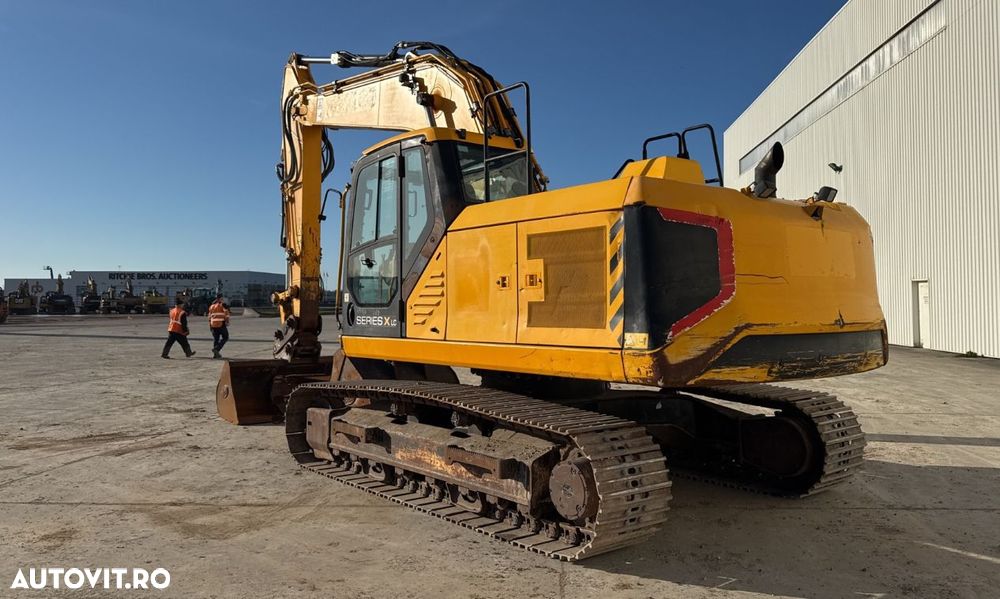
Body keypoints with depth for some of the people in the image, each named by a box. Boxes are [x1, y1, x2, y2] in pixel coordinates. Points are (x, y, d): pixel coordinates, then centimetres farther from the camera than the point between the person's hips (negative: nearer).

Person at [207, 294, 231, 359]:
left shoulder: (211, 306, 14)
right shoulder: (223, 305, -5)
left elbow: (209, 316, 17)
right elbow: (226, 314, -13)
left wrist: (210, 325, 22)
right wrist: (227, 322, -5)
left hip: (213, 325, 6)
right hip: (221, 324, -6)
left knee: (216, 339, 13)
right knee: (225, 337, 6)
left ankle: (215, 353, 12)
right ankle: (216, 348, -11)